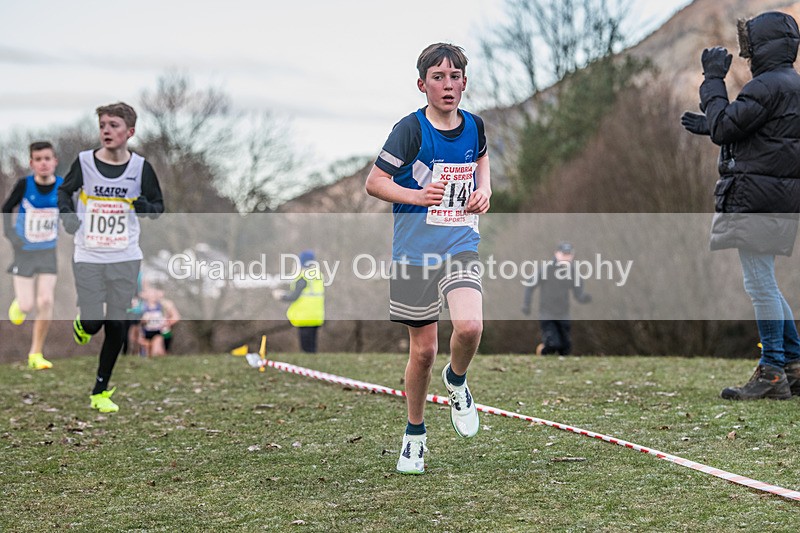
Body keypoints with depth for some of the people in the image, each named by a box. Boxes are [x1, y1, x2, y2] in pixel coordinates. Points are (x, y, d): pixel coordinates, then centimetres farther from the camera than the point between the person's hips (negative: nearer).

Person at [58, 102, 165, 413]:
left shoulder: (140, 167, -4)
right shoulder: (84, 162, -5)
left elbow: (158, 206, 6)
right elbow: (65, 190, 13)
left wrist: (147, 207, -17)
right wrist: (66, 213, -6)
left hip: (125, 259, 1)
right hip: (88, 258, -1)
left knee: (116, 326, 3)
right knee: (93, 324, -7)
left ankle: (101, 391, 17)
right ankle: (82, 325, 33)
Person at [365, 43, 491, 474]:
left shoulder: (474, 125, 2)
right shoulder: (411, 129, -11)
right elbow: (374, 182, -10)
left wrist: (484, 188, 6)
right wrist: (418, 196, -25)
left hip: (461, 247, 2)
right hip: (415, 251, -2)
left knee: (469, 327, -23)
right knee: (423, 349, 3)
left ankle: (456, 383, 11)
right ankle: (414, 436, 25)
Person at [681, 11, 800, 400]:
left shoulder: (768, 85, -14)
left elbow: (724, 127, -16)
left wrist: (713, 80, -7)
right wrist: (707, 126, 24)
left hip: (757, 197, -10)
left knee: (760, 285, -7)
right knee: (764, 284, 16)